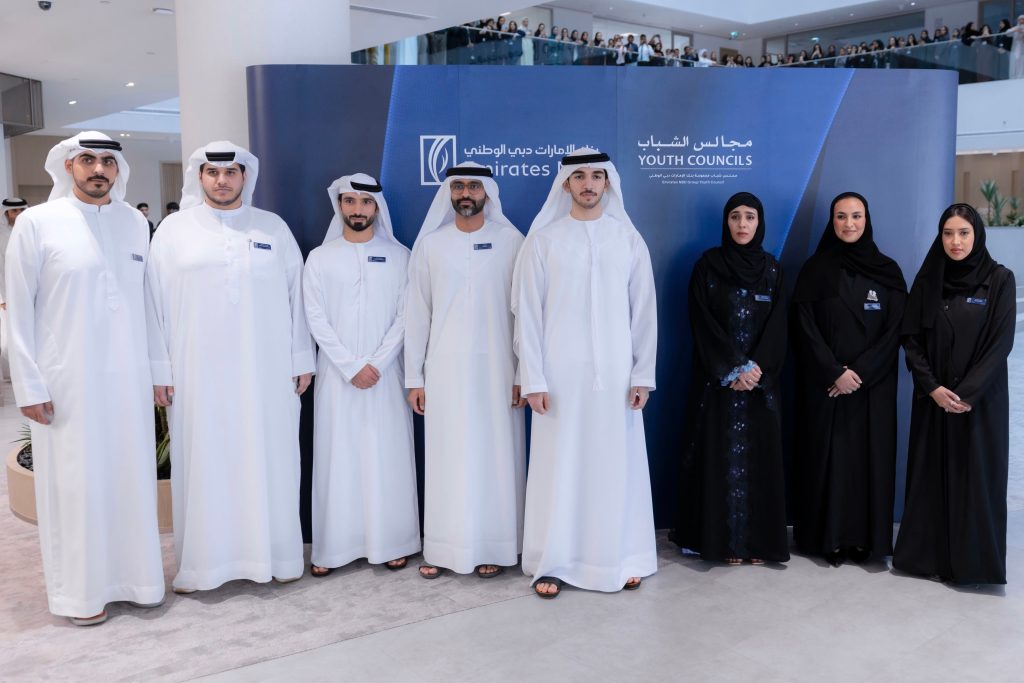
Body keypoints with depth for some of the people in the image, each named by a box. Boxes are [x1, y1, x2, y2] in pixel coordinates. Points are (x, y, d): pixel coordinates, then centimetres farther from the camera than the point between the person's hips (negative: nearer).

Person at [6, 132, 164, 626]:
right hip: (67, 380, -3)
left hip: (128, 377, 3)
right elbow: (19, 308, -3)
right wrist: (28, 385, -7)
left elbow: (147, 297, 10)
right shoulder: (37, 223, -3)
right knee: (75, 482, 4)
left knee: (132, 476, 9)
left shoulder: (135, 222, 7)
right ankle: (81, 590, 19)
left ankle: (134, 576, 24)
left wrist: (159, 368, 7)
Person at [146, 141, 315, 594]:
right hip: (198, 373, -1)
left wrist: (302, 359, 4)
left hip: (267, 372, 1)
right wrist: (160, 368, -3)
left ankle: (275, 555, 15)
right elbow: (156, 301, 2)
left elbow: (296, 295, 7)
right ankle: (201, 563, 12)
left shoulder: (274, 228, 8)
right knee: (204, 466, 3)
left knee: (269, 462, 5)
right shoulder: (174, 229, 4)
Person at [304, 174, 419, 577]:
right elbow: (315, 318, -1)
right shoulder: (320, 258, 5)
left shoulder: (399, 256, 5)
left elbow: (405, 316, -1)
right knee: (337, 458, 1)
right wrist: (350, 366, -10)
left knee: (387, 457, 2)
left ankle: (392, 543, 11)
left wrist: (377, 364, -11)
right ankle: (332, 547, 8)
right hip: (336, 374, 0)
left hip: (385, 374, 0)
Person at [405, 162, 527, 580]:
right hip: (445, 369, 1)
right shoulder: (430, 243, 5)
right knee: (447, 459, 4)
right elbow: (417, 313, 6)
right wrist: (414, 377, 3)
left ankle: (493, 548, 14)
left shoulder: (511, 241, 1)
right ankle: (442, 549, 13)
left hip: (496, 368, -1)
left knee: (495, 457, 3)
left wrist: (523, 373, -5)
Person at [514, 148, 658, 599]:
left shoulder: (629, 239, 5)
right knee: (558, 467, 3)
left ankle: (622, 559, 18)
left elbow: (644, 311, 5)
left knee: (617, 466, 6)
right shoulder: (543, 240, 0)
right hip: (561, 373, -1)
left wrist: (643, 374, -1)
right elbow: (528, 312, -2)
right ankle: (552, 563, 13)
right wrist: (533, 379, -7)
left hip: (615, 373, 1)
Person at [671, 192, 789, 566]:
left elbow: (777, 327, 1)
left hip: (761, 382, 2)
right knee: (721, 456, -1)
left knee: (759, 456, 3)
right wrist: (732, 370, -15)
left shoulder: (771, 268, 8)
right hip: (717, 380, -2)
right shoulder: (707, 265, 0)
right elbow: (703, 324, -7)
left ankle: (758, 540, 10)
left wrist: (756, 368, -13)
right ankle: (724, 540, 6)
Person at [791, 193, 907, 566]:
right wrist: (835, 372, -14)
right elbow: (805, 327, -4)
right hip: (824, 384, -1)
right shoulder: (815, 269, 2)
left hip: (873, 386, 1)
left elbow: (895, 331, -1)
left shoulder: (888, 271, 5)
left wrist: (860, 373, -12)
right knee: (826, 455, 0)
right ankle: (828, 538, 8)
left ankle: (866, 537, 11)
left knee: (869, 455, 2)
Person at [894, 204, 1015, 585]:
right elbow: (910, 338, 1)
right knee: (931, 476, 6)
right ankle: (927, 555, 15)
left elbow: (1001, 342, -8)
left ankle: (975, 562, 11)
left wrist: (967, 392, -16)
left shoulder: (1000, 280, -3)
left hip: (981, 399, -2)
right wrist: (932, 387, -12)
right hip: (933, 398, 2)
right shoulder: (927, 280, 4)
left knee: (976, 477, 1)